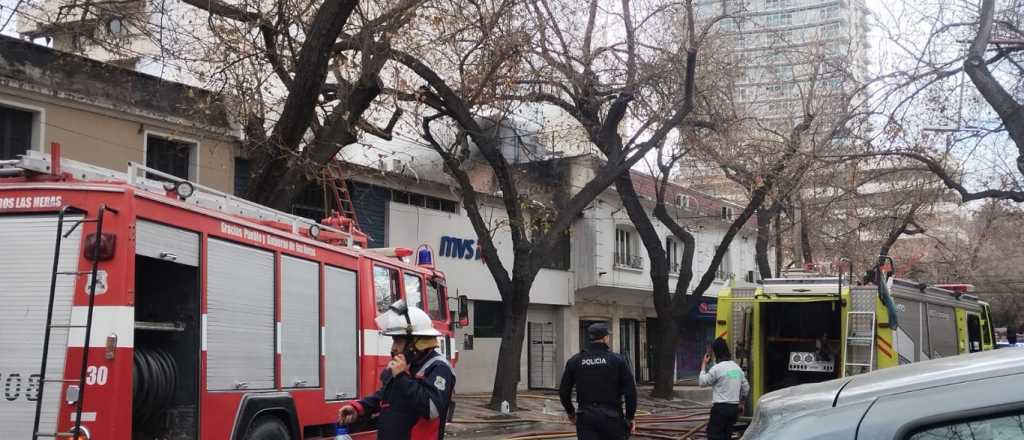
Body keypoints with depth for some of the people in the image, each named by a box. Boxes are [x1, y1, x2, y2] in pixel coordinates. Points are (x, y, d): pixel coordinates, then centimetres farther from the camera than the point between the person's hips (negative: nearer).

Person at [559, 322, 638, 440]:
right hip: (611, 417, -1)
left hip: (586, 417, 1)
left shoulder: (574, 361, 3)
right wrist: (629, 418, 2)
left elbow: (564, 391, 7)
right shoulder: (618, 360, -4)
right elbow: (631, 391, -9)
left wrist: (571, 412, 24)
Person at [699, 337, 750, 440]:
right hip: (734, 408, 7)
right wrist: (740, 402, 31)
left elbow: (702, 382, -7)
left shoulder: (717, 368, -13)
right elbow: (746, 388, 18)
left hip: (720, 408, -7)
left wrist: (704, 364, 2)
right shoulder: (737, 367, 11)